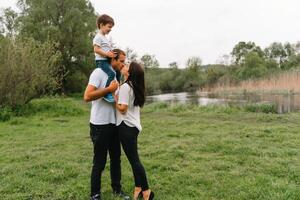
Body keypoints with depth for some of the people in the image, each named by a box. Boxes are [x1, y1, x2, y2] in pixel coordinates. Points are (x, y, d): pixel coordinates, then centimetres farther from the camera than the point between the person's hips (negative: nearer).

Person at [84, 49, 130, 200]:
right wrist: (109, 89, -20)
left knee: (116, 158, 16)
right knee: (99, 162, 3)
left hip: (113, 124, 8)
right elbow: (87, 96, -23)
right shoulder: (99, 72, -12)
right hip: (100, 125, -8)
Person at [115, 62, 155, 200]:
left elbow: (122, 109, -19)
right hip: (133, 125, 9)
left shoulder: (125, 87, -16)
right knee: (134, 159, 15)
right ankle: (138, 188, 24)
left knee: (134, 160, -2)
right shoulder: (135, 87, 12)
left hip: (127, 127, -9)